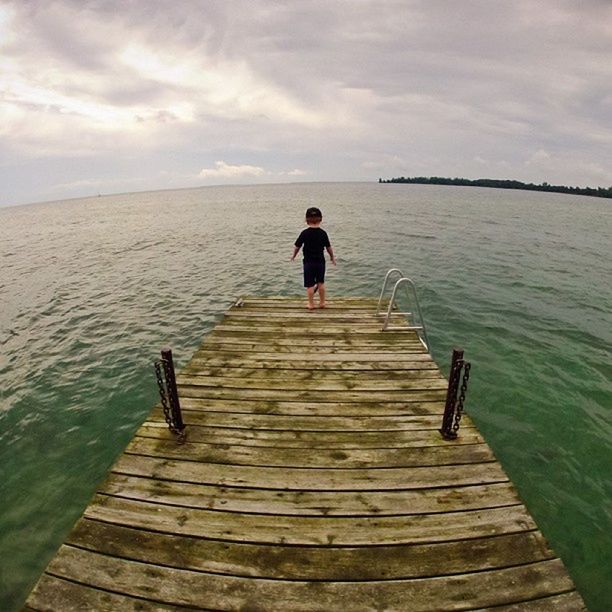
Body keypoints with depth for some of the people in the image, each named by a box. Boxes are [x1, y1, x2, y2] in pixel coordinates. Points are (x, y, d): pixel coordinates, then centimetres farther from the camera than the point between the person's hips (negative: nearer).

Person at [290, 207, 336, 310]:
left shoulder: (305, 233, -10)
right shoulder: (323, 233, -4)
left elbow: (297, 246, -3)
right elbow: (328, 247, 3)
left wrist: (294, 255, 16)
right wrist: (332, 257, 20)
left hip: (308, 262, -2)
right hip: (320, 261, 3)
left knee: (310, 284, 6)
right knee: (321, 282, 16)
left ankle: (311, 304, 13)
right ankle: (322, 302, 23)